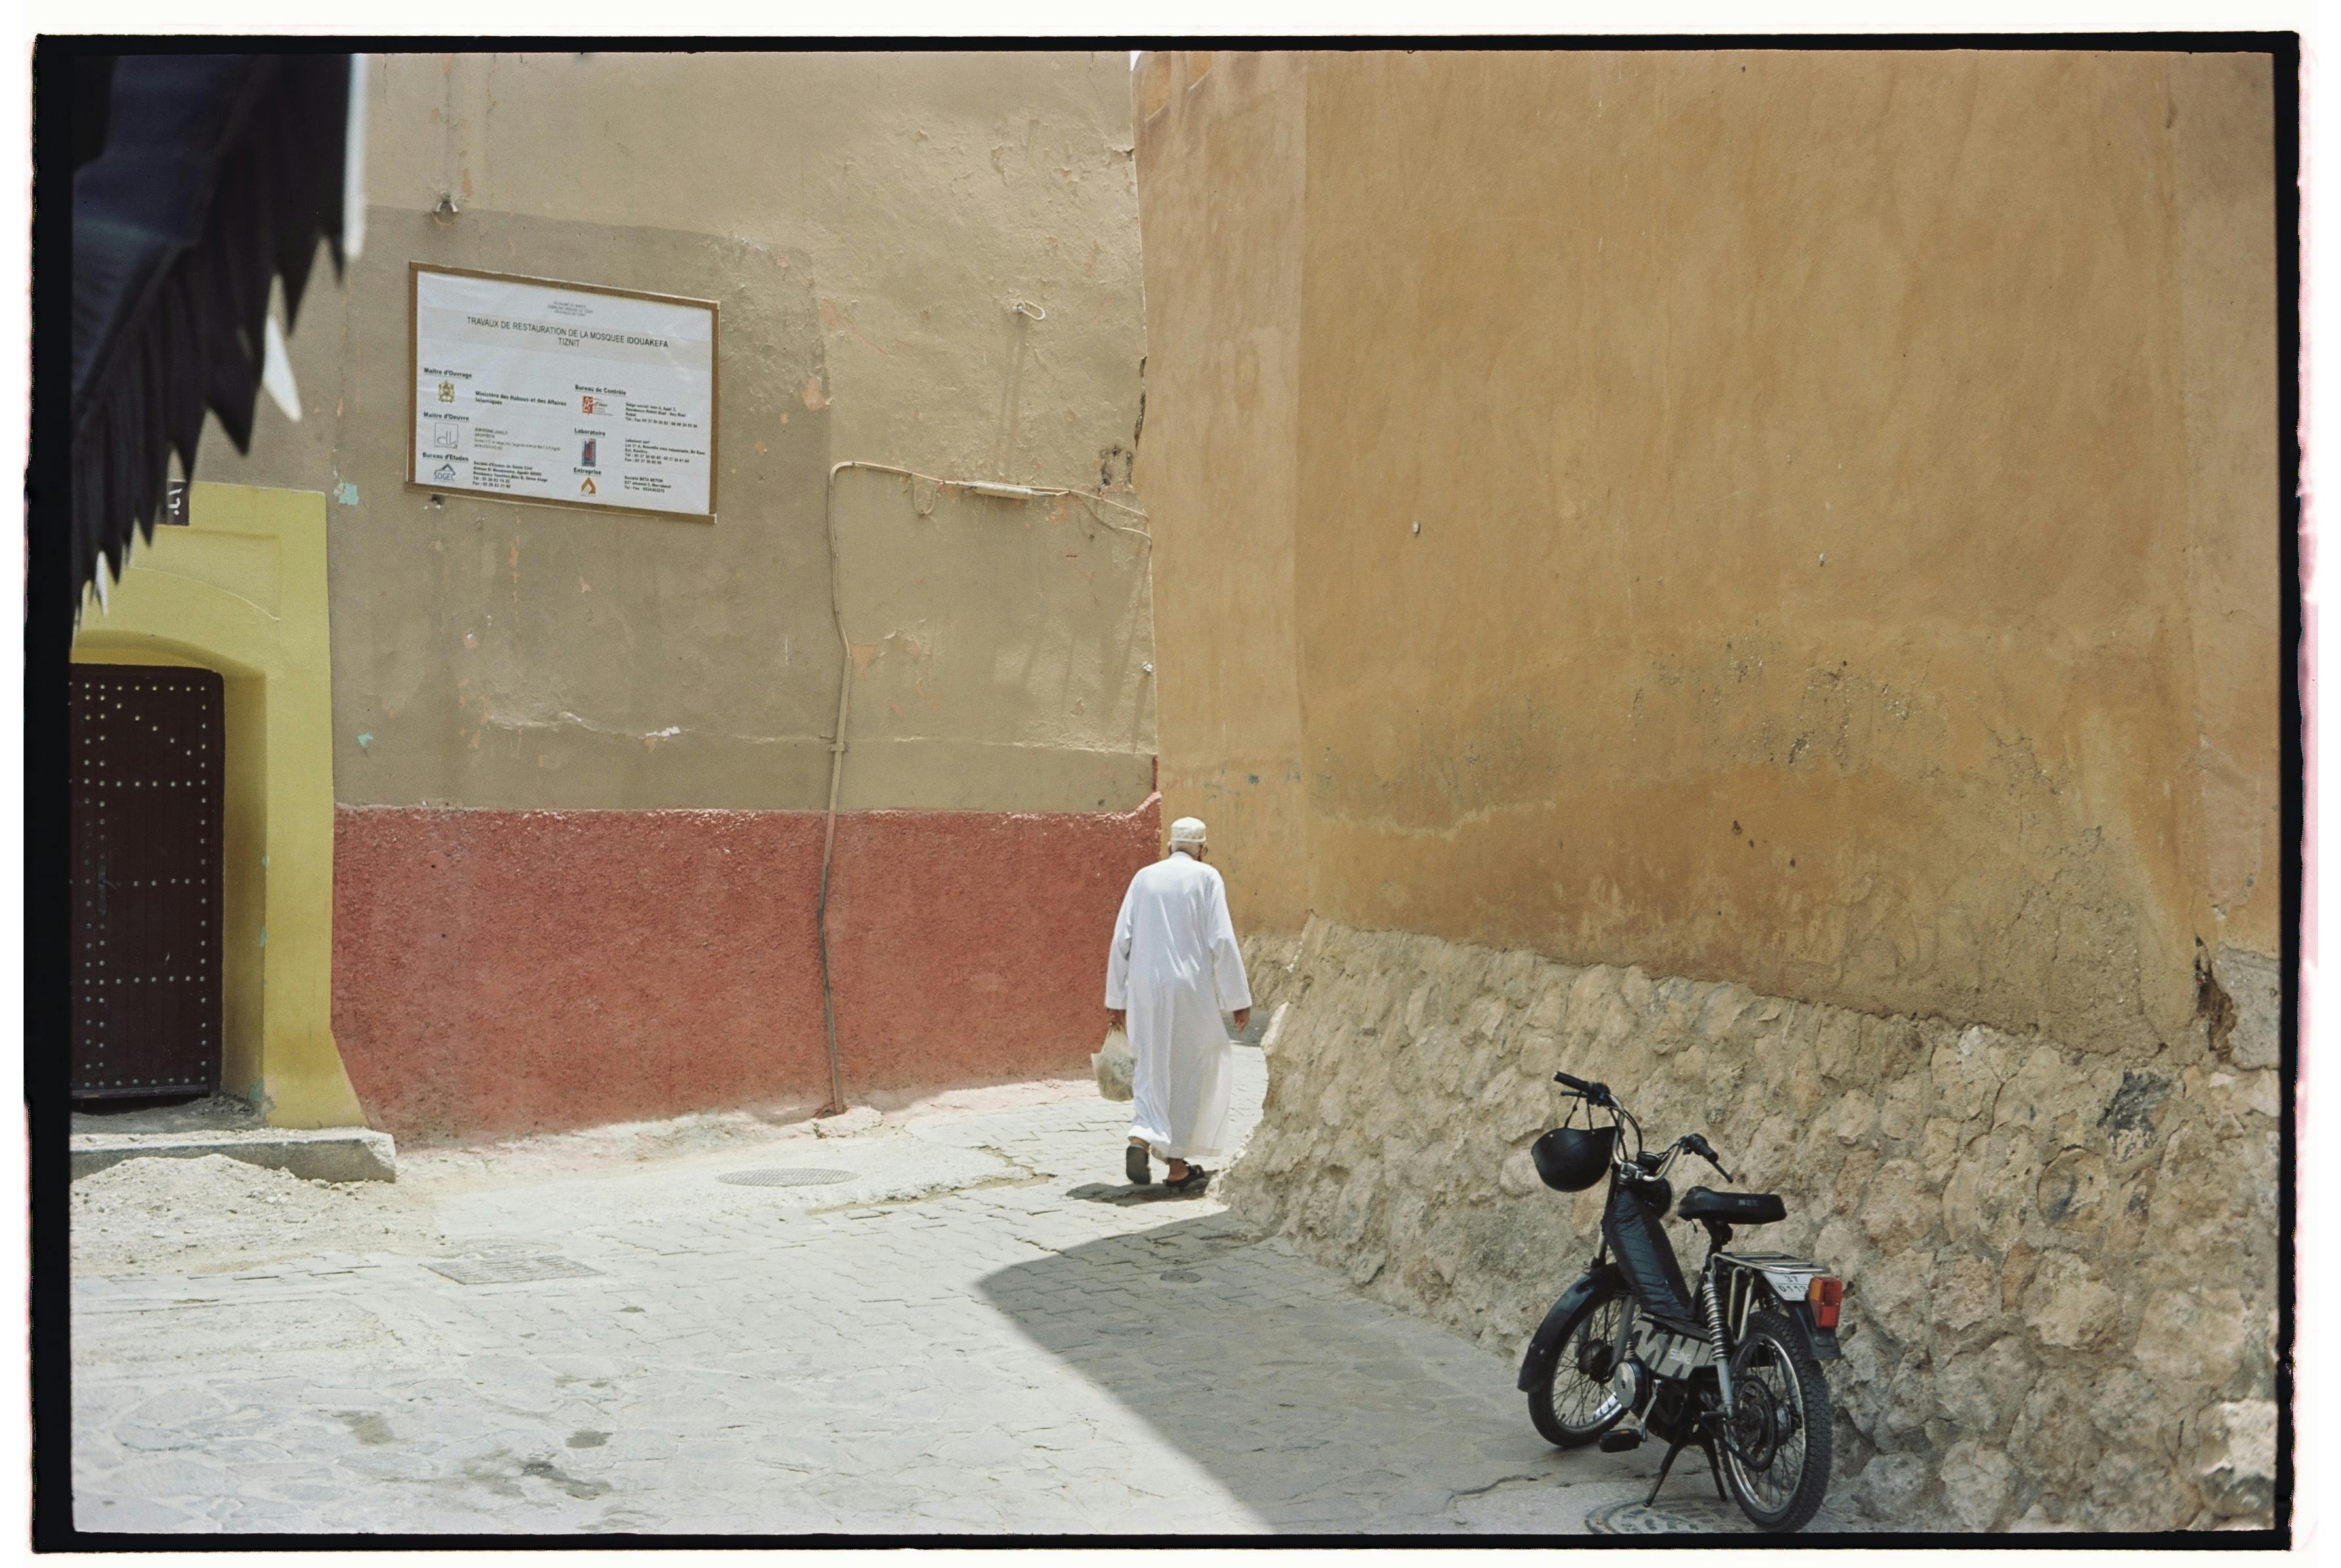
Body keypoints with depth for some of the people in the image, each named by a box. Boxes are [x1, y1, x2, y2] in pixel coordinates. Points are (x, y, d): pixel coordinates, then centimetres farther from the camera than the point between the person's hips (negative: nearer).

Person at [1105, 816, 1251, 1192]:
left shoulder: (1144, 877, 9)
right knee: (1189, 1073, 9)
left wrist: (1117, 998, 12)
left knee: (1151, 1069, 14)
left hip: (1145, 991, 3)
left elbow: (1121, 940, 6)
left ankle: (1141, 1137, -10)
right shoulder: (1207, 878, 0)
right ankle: (1177, 1166, 11)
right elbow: (1223, 941, -7)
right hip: (1191, 990, -3)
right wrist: (1239, 999, -2)